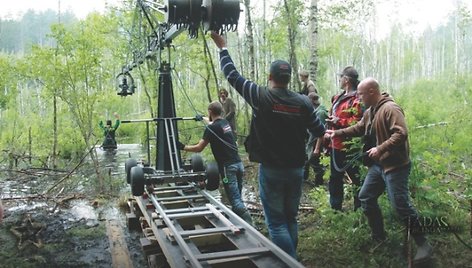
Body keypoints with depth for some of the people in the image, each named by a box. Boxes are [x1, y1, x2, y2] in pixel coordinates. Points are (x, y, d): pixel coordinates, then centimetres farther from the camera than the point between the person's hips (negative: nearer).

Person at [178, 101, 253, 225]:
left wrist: (182, 147, 6)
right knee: (237, 198, 13)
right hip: (238, 164, 8)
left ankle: (249, 225, -16)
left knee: (236, 200, -9)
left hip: (228, 167, -8)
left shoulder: (212, 128, -9)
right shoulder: (225, 122, 14)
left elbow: (199, 148, -8)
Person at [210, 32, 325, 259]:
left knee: (276, 222, 3)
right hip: (296, 169, 4)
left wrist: (222, 48, 11)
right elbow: (320, 132, 6)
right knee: (290, 219, 18)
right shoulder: (302, 102, -3)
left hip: (271, 169, -4)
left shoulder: (261, 96, -11)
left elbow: (232, 75, -2)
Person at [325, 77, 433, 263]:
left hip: (395, 166, -10)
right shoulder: (370, 111, 11)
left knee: (401, 205, -9)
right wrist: (338, 133, 18)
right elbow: (359, 128, 23)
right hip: (378, 164, 10)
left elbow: (401, 133, -29)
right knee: (366, 198, 14)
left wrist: (380, 148, -31)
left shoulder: (390, 108, -20)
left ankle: (423, 245, 6)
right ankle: (379, 237, 29)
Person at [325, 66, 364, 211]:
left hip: (348, 147, -10)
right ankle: (335, 208, 30)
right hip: (335, 145, 10)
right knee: (335, 178, 18)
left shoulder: (356, 100, -16)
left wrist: (339, 122, -27)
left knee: (356, 178, 1)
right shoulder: (338, 97, 14)